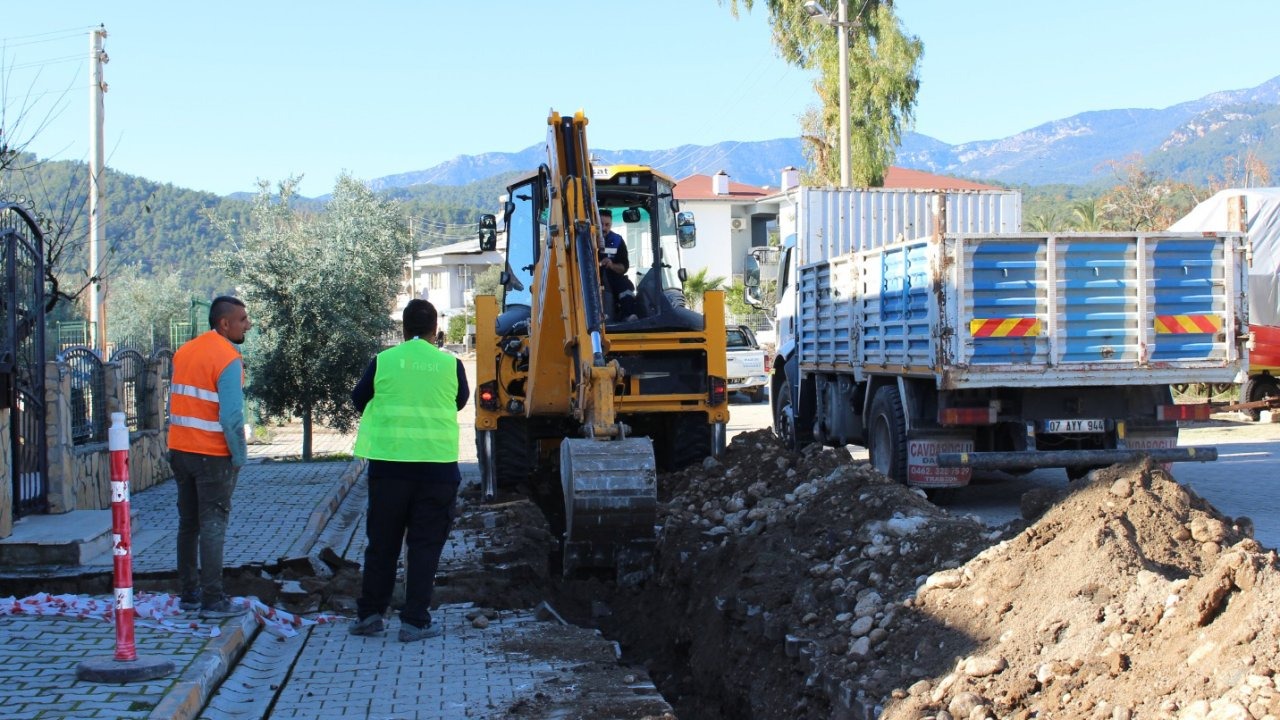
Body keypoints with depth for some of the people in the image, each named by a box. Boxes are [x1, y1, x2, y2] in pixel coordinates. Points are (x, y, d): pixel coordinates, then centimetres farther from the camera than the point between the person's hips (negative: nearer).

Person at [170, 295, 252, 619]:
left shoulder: (184, 352, 8)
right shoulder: (228, 359, -16)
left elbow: (173, 402, 10)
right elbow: (231, 416, -21)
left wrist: (182, 438, 14)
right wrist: (239, 456, -10)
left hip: (180, 450, 7)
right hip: (213, 455, -7)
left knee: (188, 523, 14)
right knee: (213, 526, -3)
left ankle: (189, 593, 20)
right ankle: (212, 599, -2)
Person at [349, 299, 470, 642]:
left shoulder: (383, 361, -3)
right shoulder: (450, 364, -2)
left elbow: (359, 399, 12)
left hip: (389, 462, 1)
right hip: (438, 464, -1)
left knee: (382, 542, 13)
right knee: (426, 545, 5)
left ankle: (369, 614, 17)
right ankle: (415, 621, 4)